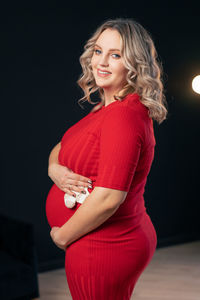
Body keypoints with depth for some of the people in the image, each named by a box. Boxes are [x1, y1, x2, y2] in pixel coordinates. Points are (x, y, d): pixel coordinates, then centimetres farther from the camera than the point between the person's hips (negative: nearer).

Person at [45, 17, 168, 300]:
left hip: (103, 250, -9)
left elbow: (108, 198, -28)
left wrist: (62, 235, -13)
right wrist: (54, 169, -9)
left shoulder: (124, 116, -23)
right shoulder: (105, 108, 8)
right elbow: (59, 150, 14)